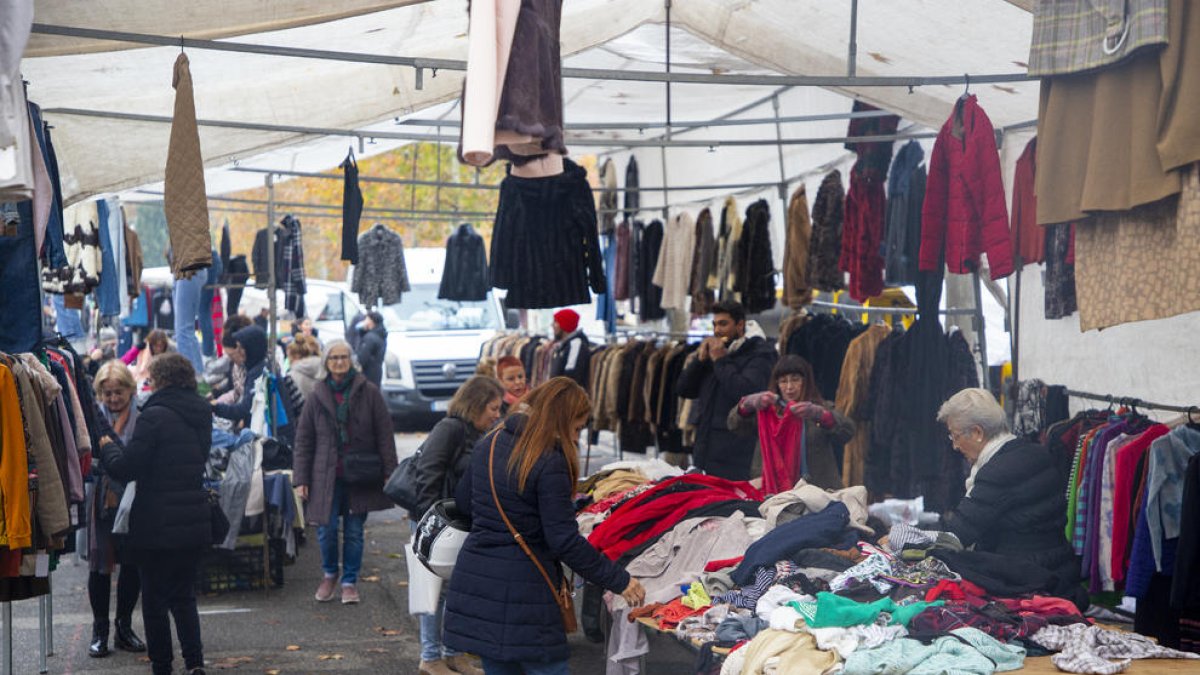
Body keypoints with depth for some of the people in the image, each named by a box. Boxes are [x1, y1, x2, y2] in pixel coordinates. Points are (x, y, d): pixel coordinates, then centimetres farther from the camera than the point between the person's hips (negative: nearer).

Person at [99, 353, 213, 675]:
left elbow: (126, 468, -15)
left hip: (157, 524, -6)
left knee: (154, 598, 7)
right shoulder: (202, 414, 7)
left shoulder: (155, 416, -15)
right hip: (195, 523, 6)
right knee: (184, 595, 15)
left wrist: (107, 448, 6)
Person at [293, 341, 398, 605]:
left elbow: (384, 435, 0)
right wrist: (301, 479, 2)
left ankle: (349, 581, 21)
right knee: (326, 529, -2)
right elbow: (303, 441, 7)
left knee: (354, 532, 4)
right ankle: (329, 575, 25)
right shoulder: (317, 397, 4)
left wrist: (388, 472, -5)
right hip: (327, 476, 1)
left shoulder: (369, 393, -1)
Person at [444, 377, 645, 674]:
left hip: (473, 580, 8)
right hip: (521, 590, -8)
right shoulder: (550, 463, -16)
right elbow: (565, 541, -17)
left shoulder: (489, 444, 8)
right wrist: (618, 580, -11)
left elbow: (463, 500, 22)